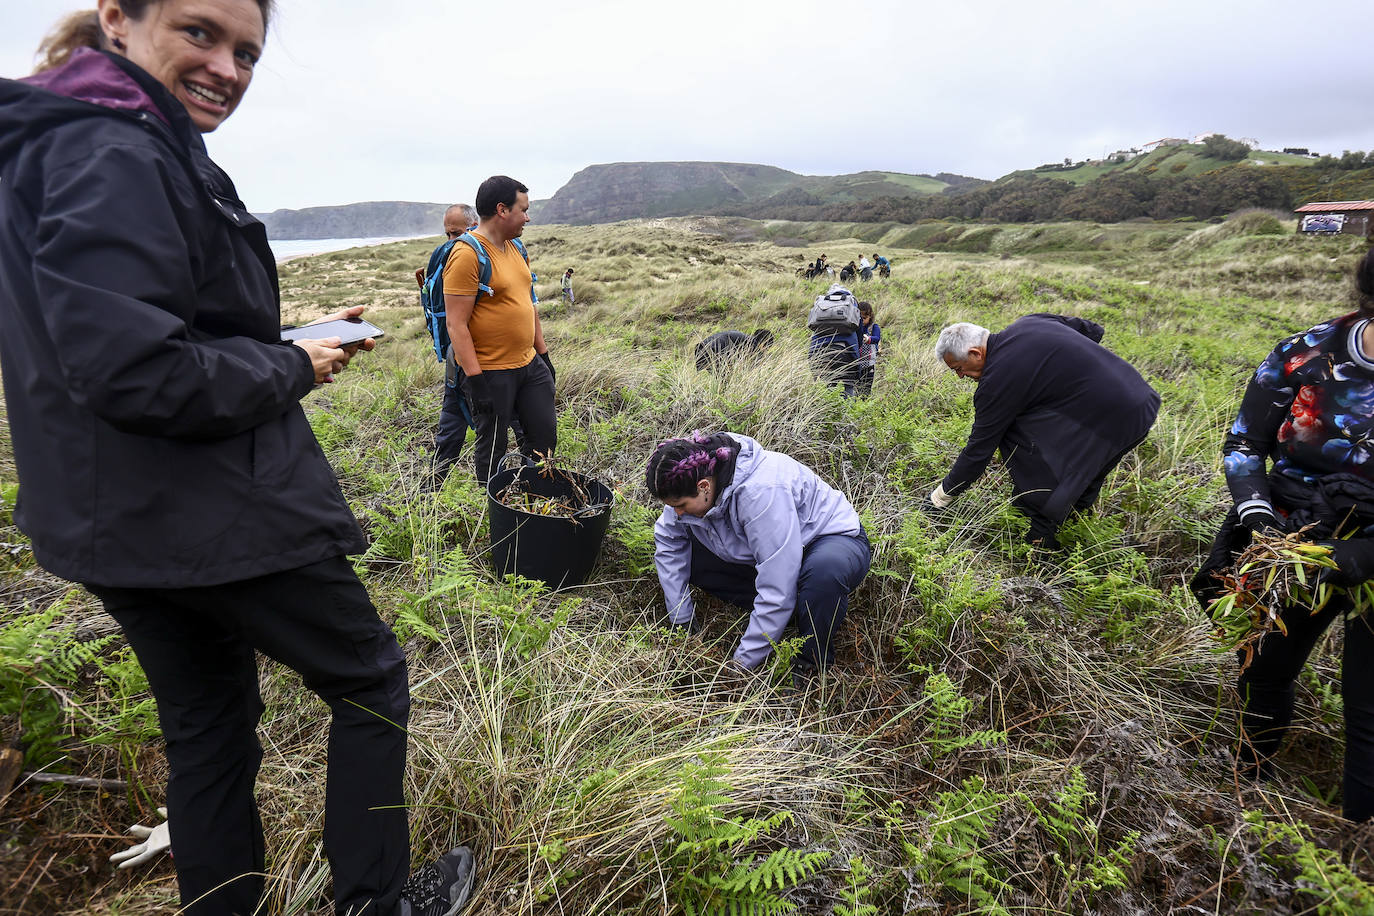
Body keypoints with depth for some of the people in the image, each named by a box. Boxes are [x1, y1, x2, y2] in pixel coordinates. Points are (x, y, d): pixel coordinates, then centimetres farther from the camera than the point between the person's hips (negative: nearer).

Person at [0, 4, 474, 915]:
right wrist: (292, 368, -12)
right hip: (219, 519, -9)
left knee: (208, 729, 21)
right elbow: (133, 370, -28)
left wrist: (281, 340, 10)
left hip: (117, 523, 9)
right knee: (371, 679, 10)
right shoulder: (119, 156, -19)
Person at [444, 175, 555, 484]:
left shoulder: (515, 248, 12)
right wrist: (475, 379, -21)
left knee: (545, 437, 13)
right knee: (492, 451, 6)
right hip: (490, 372, -8)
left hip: (529, 365, 8)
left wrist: (543, 352, 19)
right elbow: (456, 324, -19)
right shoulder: (467, 255, -16)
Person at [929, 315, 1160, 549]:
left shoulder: (997, 379, -14)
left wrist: (946, 492, 4)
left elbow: (980, 447, -7)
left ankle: (1040, 534, 4)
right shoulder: (1027, 323, 10)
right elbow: (1093, 330, 21)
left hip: (1109, 422, -9)